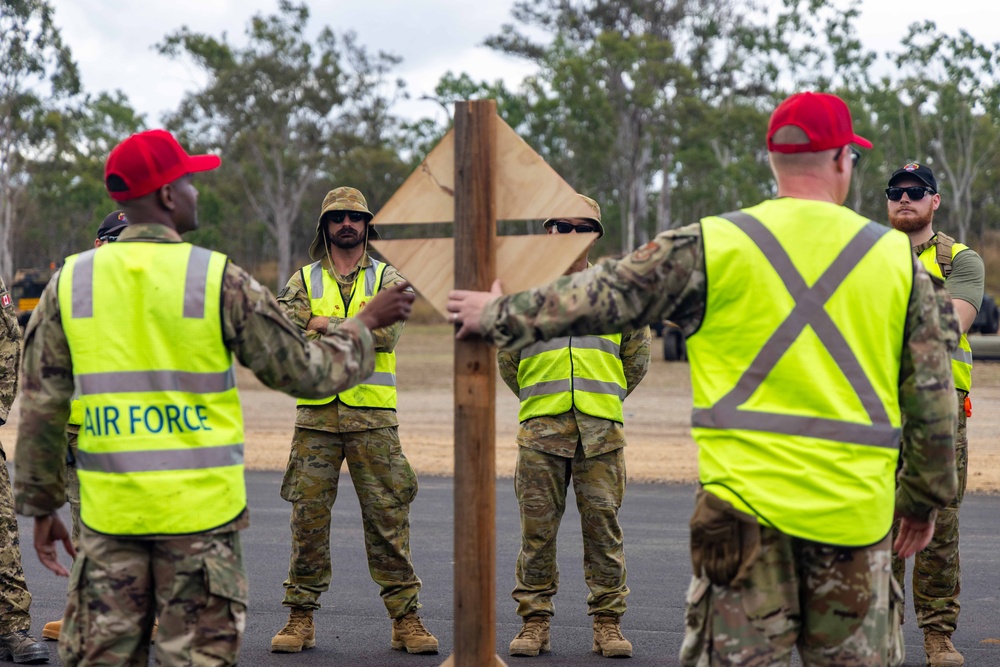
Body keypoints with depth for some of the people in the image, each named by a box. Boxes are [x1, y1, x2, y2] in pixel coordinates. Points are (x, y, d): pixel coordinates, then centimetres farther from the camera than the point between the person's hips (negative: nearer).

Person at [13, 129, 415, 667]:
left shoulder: (70, 282, 2)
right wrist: (365, 324, 17)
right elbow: (307, 374, 0)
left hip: (109, 510, 3)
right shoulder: (220, 280, -6)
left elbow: (40, 407, 5)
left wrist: (41, 505, 14)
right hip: (199, 509, -3)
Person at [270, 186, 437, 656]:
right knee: (308, 516, 2)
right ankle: (301, 616, 11)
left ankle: (405, 617, 5)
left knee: (387, 516, 0)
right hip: (316, 413, 1)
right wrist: (357, 326, -16)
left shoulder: (386, 280, 7)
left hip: (373, 416, -1)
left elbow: (386, 334, -11)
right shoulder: (304, 281, 10)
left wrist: (323, 324, -13)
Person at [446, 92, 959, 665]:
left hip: (747, 502, -1)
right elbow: (934, 396, 8)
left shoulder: (714, 247, 0)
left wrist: (501, 316, 22)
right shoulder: (898, 257, 6)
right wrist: (925, 498, 19)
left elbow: (603, 297, 7)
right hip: (854, 508, 1)